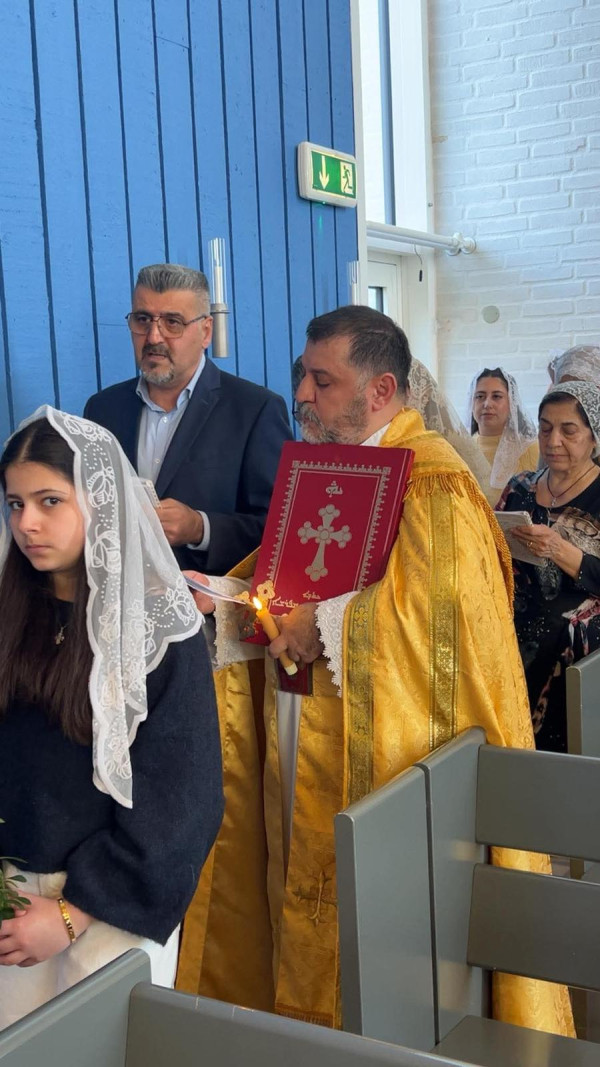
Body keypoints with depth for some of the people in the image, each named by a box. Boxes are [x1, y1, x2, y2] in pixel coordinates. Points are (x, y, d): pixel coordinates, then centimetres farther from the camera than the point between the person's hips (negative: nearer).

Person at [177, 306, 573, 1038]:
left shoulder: (431, 481, -14)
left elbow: (444, 615, -24)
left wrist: (323, 627, -22)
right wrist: (223, 594, -1)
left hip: (383, 758, -8)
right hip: (308, 756, 8)